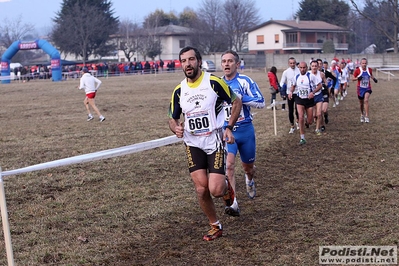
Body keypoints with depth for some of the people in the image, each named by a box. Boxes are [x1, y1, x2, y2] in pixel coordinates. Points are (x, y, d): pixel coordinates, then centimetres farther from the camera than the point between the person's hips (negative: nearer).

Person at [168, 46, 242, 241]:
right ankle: (215, 226, 20)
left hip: (215, 142, -3)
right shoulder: (178, 91, 1)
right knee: (201, 190, -1)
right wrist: (176, 128, -11)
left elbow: (236, 102, 1)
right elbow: (173, 118, 12)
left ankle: (226, 186, 26)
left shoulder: (214, 82, -10)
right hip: (193, 145, 3)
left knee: (215, 190, -12)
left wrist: (229, 127, -8)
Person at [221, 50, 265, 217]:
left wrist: (240, 98, -24)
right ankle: (233, 204, -19)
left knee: (248, 167, 16)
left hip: (246, 130, -1)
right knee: (229, 164, -20)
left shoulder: (245, 81, -9)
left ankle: (249, 181, 53)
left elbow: (261, 103, -15)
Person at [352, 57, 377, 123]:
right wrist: (358, 78, -23)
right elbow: (353, 78, -3)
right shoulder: (357, 70, -9)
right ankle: (362, 115, 37)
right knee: (361, 103, 12)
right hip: (360, 88, 0)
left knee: (366, 100, -22)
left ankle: (366, 116, -20)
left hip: (367, 88, 0)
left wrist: (374, 78, 2)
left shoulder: (369, 70, -1)